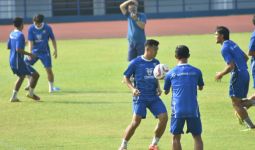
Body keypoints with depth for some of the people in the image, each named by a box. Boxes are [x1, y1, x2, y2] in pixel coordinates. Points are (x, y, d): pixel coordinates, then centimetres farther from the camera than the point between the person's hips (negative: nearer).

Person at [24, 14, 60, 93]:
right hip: (34, 51, 2)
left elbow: (53, 39, 0)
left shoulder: (47, 28, -11)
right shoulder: (31, 29, -10)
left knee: (49, 69, -9)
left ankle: (51, 87, 6)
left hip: (45, 52, -2)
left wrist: (55, 50, -1)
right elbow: (30, 41, -14)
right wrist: (30, 52, -25)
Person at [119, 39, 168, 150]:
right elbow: (126, 77, 2)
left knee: (164, 117, -9)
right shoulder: (136, 62, -5)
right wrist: (132, 89, -13)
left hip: (154, 97, 5)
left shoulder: (156, 63, 9)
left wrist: (158, 88, 4)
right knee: (136, 121, -14)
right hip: (140, 97, -5)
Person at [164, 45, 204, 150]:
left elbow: (166, 91, 16)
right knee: (197, 137, 8)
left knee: (176, 137, 10)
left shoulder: (170, 73, 2)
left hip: (177, 110, 0)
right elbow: (200, 87, 20)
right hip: (193, 109, 0)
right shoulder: (196, 71, 3)